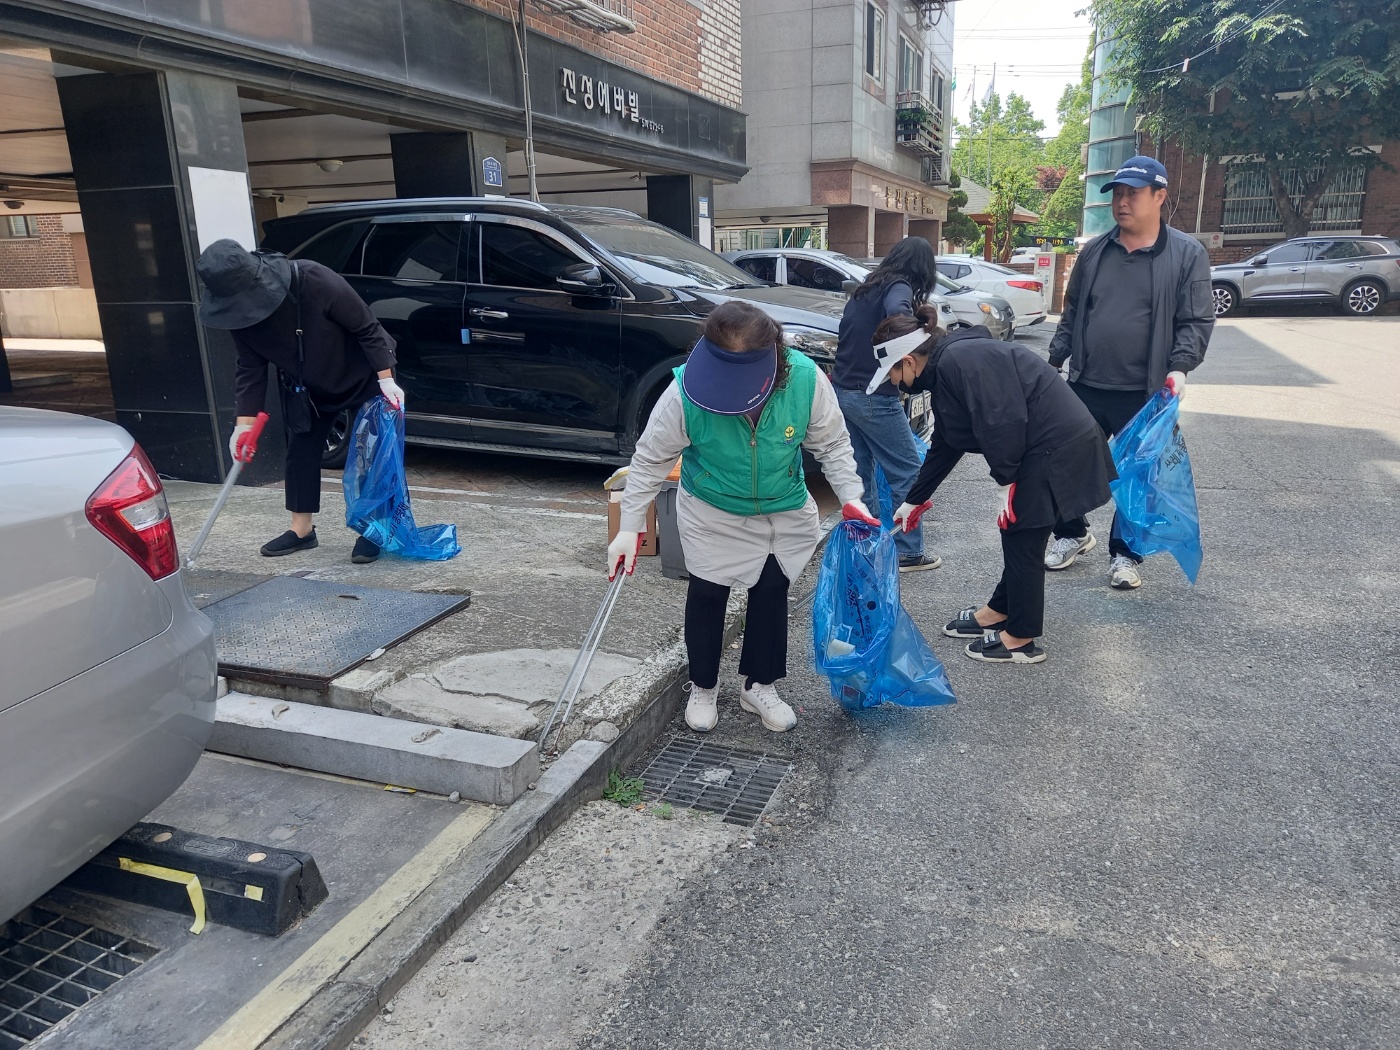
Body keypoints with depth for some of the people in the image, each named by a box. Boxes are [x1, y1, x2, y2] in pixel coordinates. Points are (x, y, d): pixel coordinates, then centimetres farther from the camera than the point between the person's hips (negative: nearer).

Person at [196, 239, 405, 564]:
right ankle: (302, 529, 18)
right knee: (300, 449, 6)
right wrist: (245, 423, -14)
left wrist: (386, 380, -26)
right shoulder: (238, 311, -18)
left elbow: (367, 328, -26)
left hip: (362, 376, -5)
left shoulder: (315, 281, -35)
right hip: (308, 387, 6)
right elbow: (250, 369, -9)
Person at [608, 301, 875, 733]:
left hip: (782, 512, 2)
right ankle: (703, 688, 31)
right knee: (707, 593, 8)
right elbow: (651, 458, -17)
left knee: (771, 591, 11)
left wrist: (850, 497, -20)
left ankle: (759, 686, 32)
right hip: (710, 514, -1)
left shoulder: (806, 379, -27)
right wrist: (630, 527, -16)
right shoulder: (686, 392, -31)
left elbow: (832, 444, -10)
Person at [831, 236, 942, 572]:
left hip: (842, 392, 8)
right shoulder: (899, 288, -8)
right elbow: (896, 312, -33)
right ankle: (908, 551, 6)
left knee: (860, 471, 16)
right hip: (874, 397, -8)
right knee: (907, 472, 2)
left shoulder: (864, 290, 16)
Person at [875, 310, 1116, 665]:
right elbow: (943, 448, 23)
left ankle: (1021, 640, 14)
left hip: (1059, 446, -9)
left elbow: (1003, 420, -24)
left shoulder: (959, 360, -18)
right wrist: (913, 501, 29)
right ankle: (998, 612, 34)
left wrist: (1006, 482, -14)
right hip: (1042, 446, 9)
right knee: (1016, 533, 18)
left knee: (1022, 539, 1)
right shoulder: (944, 372, 14)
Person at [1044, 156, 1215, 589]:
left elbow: (1197, 321, -4)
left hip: (1144, 394, -3)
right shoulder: (1095, 251, 8)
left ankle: (1125, 554, 23)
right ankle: (1072, 534, 32)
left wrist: (1180, 367, -18)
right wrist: (1055, 360, 9)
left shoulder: (1187, 254, -3)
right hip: (1085, 387, 3)